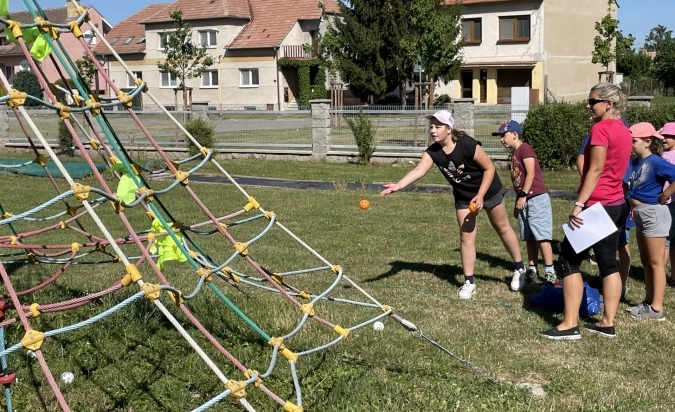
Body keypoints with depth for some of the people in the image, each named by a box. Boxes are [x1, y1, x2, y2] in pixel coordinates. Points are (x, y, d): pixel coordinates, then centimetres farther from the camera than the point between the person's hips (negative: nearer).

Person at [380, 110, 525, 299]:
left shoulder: (468, 145, -33)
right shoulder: (433, 152, -23)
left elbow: (489, 168, -22)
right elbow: (419, 170, -39)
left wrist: (480, 196, -25)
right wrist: (398, 185, -57)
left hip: (488, 190, -3)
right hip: (464, 197, 3)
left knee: (502, 228, 14)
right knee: (466, 236, 1)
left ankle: (519, 268, 32)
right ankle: (469, 283, 10)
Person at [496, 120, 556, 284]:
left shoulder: (525, 149, -9)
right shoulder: (515, 153, 18)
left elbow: (531, 174, -16)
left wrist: (523, 196, -17)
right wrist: (517, 202, 20)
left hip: (536, 198, -10)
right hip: (524, 200, 10)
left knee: (541, 235, -9)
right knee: (529, 237, 11)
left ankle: (549, 272, -8)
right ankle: (532, 269, 17)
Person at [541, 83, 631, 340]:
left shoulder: (601, 129, -14)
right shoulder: (623, 131, 13)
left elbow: (595, 170, -19)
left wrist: (578, 204, -21)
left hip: (597, 206, -9)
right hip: (617, 204, 9)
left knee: (569, 260, -4)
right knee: (608, 262, 11)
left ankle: (570, 325, -5)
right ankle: (608, 323, 14)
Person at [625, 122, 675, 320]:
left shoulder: (655, 162, -18)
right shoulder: (635, 162, 5)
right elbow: (632, 186, 18)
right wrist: (634, 204, 2)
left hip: (653, 213, -9)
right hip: (641, 214, 9)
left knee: (655, 262, -2)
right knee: (646, 261, 15)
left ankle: (657, 308, 5)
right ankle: (648, 302, 26)